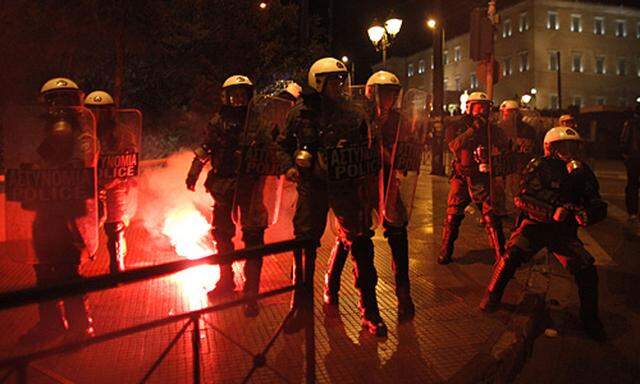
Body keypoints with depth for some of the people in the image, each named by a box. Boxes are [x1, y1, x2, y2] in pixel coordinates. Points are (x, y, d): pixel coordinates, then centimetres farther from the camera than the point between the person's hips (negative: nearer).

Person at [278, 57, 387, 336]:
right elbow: (284, 145, 16)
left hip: (347, 185, 0)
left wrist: (365, 181, 3)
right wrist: (289, 166, -2)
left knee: (360, 245, 0)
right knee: (304, 243, 2)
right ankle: (302, 305, 21)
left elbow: (367, 152, 13)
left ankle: (369, 311, 13)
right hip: (312, 185, 0)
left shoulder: (354, 115, 4)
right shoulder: (300, 114, 4)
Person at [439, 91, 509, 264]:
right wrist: (473, 129, -24)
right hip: (462, 178, 0)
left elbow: (504, 148, -5)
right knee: (452, 216, 0)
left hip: (483, 180, 0)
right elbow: (454, 146, -17)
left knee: (492, 218, -5)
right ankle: (445, 253, 13)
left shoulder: (493, 129, 6)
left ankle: (501, 255, 5)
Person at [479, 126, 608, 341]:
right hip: (534, 225, -2)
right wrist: (552, 213, -32)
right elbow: (522, 200, -19)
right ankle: (492, 297, -1)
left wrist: (586, 214, -23)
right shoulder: (537, 168, -10)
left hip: (564, 230, 3)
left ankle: (590, 317, 9)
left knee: (587, 268, -16)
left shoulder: (583, 172, 1)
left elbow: (599, 208, 2)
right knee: (512, 254, -26)